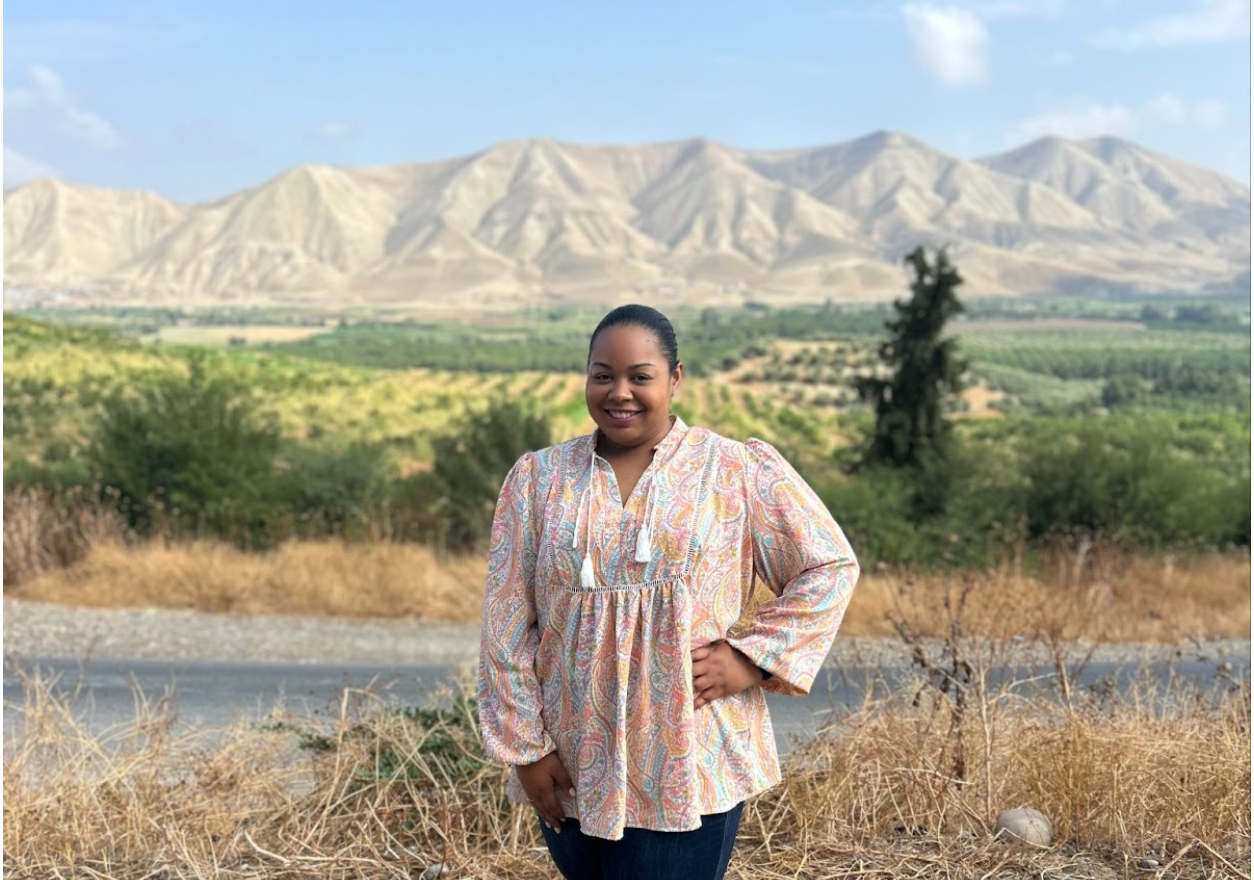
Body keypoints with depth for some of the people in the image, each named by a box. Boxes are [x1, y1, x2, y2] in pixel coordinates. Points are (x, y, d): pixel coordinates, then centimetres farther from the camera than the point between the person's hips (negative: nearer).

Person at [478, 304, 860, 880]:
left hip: (690, 769, -3)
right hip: (571, 768, 3)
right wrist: (525, 747, 0)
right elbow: (506, 626, 4)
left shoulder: (741, 472, -1)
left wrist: (752, 657, -8)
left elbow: (830, 567, 2)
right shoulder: (538, 479, 4)